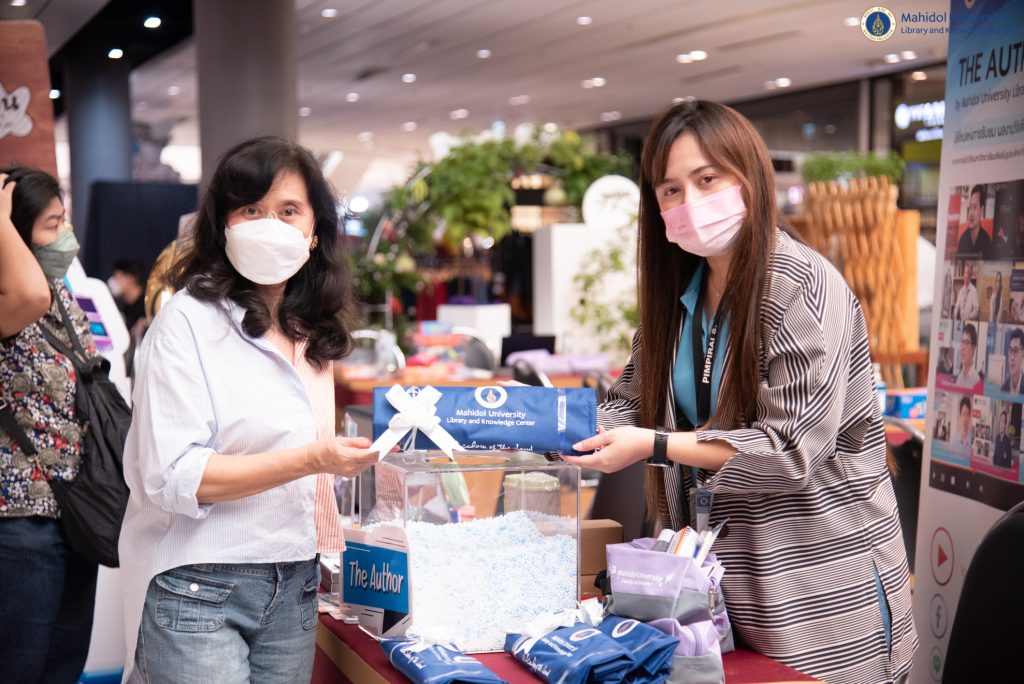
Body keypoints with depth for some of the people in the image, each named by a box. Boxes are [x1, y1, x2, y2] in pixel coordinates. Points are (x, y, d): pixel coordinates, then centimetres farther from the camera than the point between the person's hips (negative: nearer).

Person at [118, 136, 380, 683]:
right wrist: (309, 460, -26)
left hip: (294, 590, 6)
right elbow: (173, 477, -19)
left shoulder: (313, 331, 8)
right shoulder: (187, 321, -11)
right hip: (198, 590, -6)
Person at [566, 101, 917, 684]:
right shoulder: (679, 290, 6)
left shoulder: (802, 287, -17)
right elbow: (635, 398, 9)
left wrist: (655, 447, -23)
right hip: (722, 568, 6)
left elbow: (793, 449, -22)